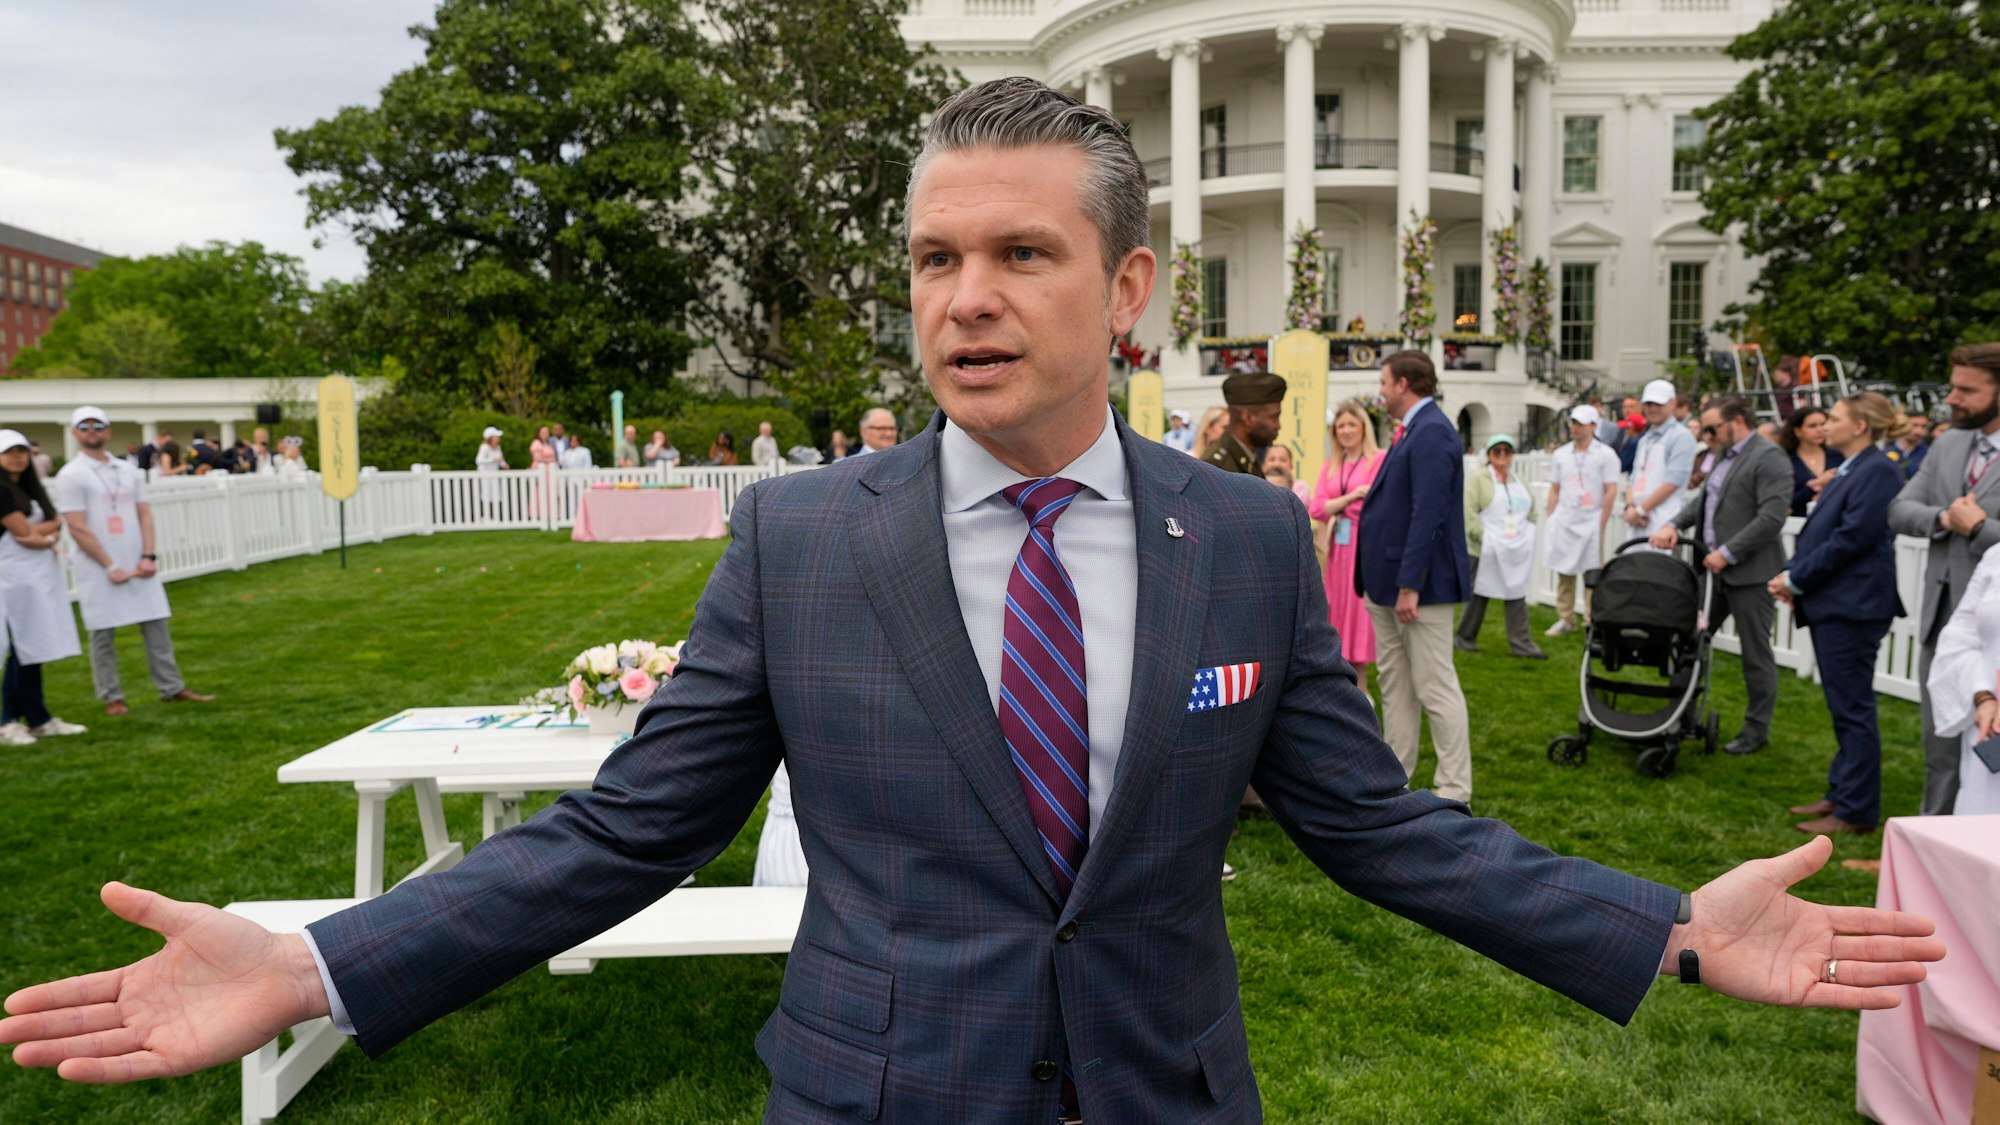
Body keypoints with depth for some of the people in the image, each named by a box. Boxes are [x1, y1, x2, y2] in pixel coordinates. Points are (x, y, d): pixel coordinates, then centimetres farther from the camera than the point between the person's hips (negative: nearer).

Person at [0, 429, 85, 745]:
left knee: (33, 650, 8)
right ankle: (37, 719, 1)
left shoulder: (29, 488, 17)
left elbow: (53, 525, 13)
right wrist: (57, 523, 4)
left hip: (44, 574, 8)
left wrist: (50, 538, -9)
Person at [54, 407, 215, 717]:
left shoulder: (128, 471, 11)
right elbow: (77, 529, -11)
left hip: (137, 564, 5)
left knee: (157, 625, 5)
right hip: (98, 569, -5)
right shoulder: (71, 476, -5)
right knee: (103, 633, 2)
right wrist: (110, 566, -14)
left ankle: (172, 688, 10)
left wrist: (148, 557, -5)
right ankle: (112, 697, 11)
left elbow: (144, 515, 9)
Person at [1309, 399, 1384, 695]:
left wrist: (1336, 507, -8)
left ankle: (1361, 691, 5)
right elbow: (1316, 508, 2)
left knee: (1361, 613, -3)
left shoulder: (1380, 460, -6)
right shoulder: (1329, 466, 13)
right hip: (1338, 549, 6)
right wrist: (1352, 496, -11)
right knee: (1339, 614, 7)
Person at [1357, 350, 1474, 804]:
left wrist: (1410, 585, -24)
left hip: (1421, 583, -10)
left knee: (1436, 689, -3)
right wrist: (1387, 581, 16)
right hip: (1390, 580, 10)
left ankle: (1455, 794, 5)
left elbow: (1428, 514, -23)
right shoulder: (1415, 430, 14)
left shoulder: (1431, 432, -17)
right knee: (1395, 685, 15)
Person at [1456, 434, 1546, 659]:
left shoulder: (1520, 481, 16)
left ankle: (1521, 643, 4)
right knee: (1479, 594, 3)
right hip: (1487, 551, -5)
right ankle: (1465, 638, 17)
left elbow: (1532, 511, 22)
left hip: (1517, 552, 5)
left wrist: (1527, 535, 9)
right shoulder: (1478, 479, -4)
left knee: (1517, 594, 2)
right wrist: (1482, 537, -16)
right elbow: (1468, 512, -12)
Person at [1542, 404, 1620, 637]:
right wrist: (1551, 519, 6)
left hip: (1590, 522, -4)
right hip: (1563, 522, 4)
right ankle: (1565, 619, 15)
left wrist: (1601, 524, -8)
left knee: (1592, 574, -1)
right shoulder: (1561, 455, 10)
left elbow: (1611, 491, -4)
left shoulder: (1605, 455, -1)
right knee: (1564, 572, 6)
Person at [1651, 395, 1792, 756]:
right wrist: (1675, 526, -2)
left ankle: (1757, 729, 14)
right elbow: (1702, 500, 17)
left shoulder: (1768, 458, -12)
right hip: (1715, 568, 8)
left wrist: (1728, 553, -21)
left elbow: (1771, 518, -20)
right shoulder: (1724, 456, 16)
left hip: (1750, 572, -8)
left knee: (1756, 653, 3)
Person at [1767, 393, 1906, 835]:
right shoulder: (1849, 471, 16)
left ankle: (1856, 811, 3)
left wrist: (1796, 578, -14)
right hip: (1830, 604, 10)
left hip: (1852, 604, -10)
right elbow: (1820, 533, 17)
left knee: (1852, 708, -4)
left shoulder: (1877, 471, -14)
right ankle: (1841, 794, 26)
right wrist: (1793, 576, 2)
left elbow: (1852, 538, -20)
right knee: (1844, 707, 16)